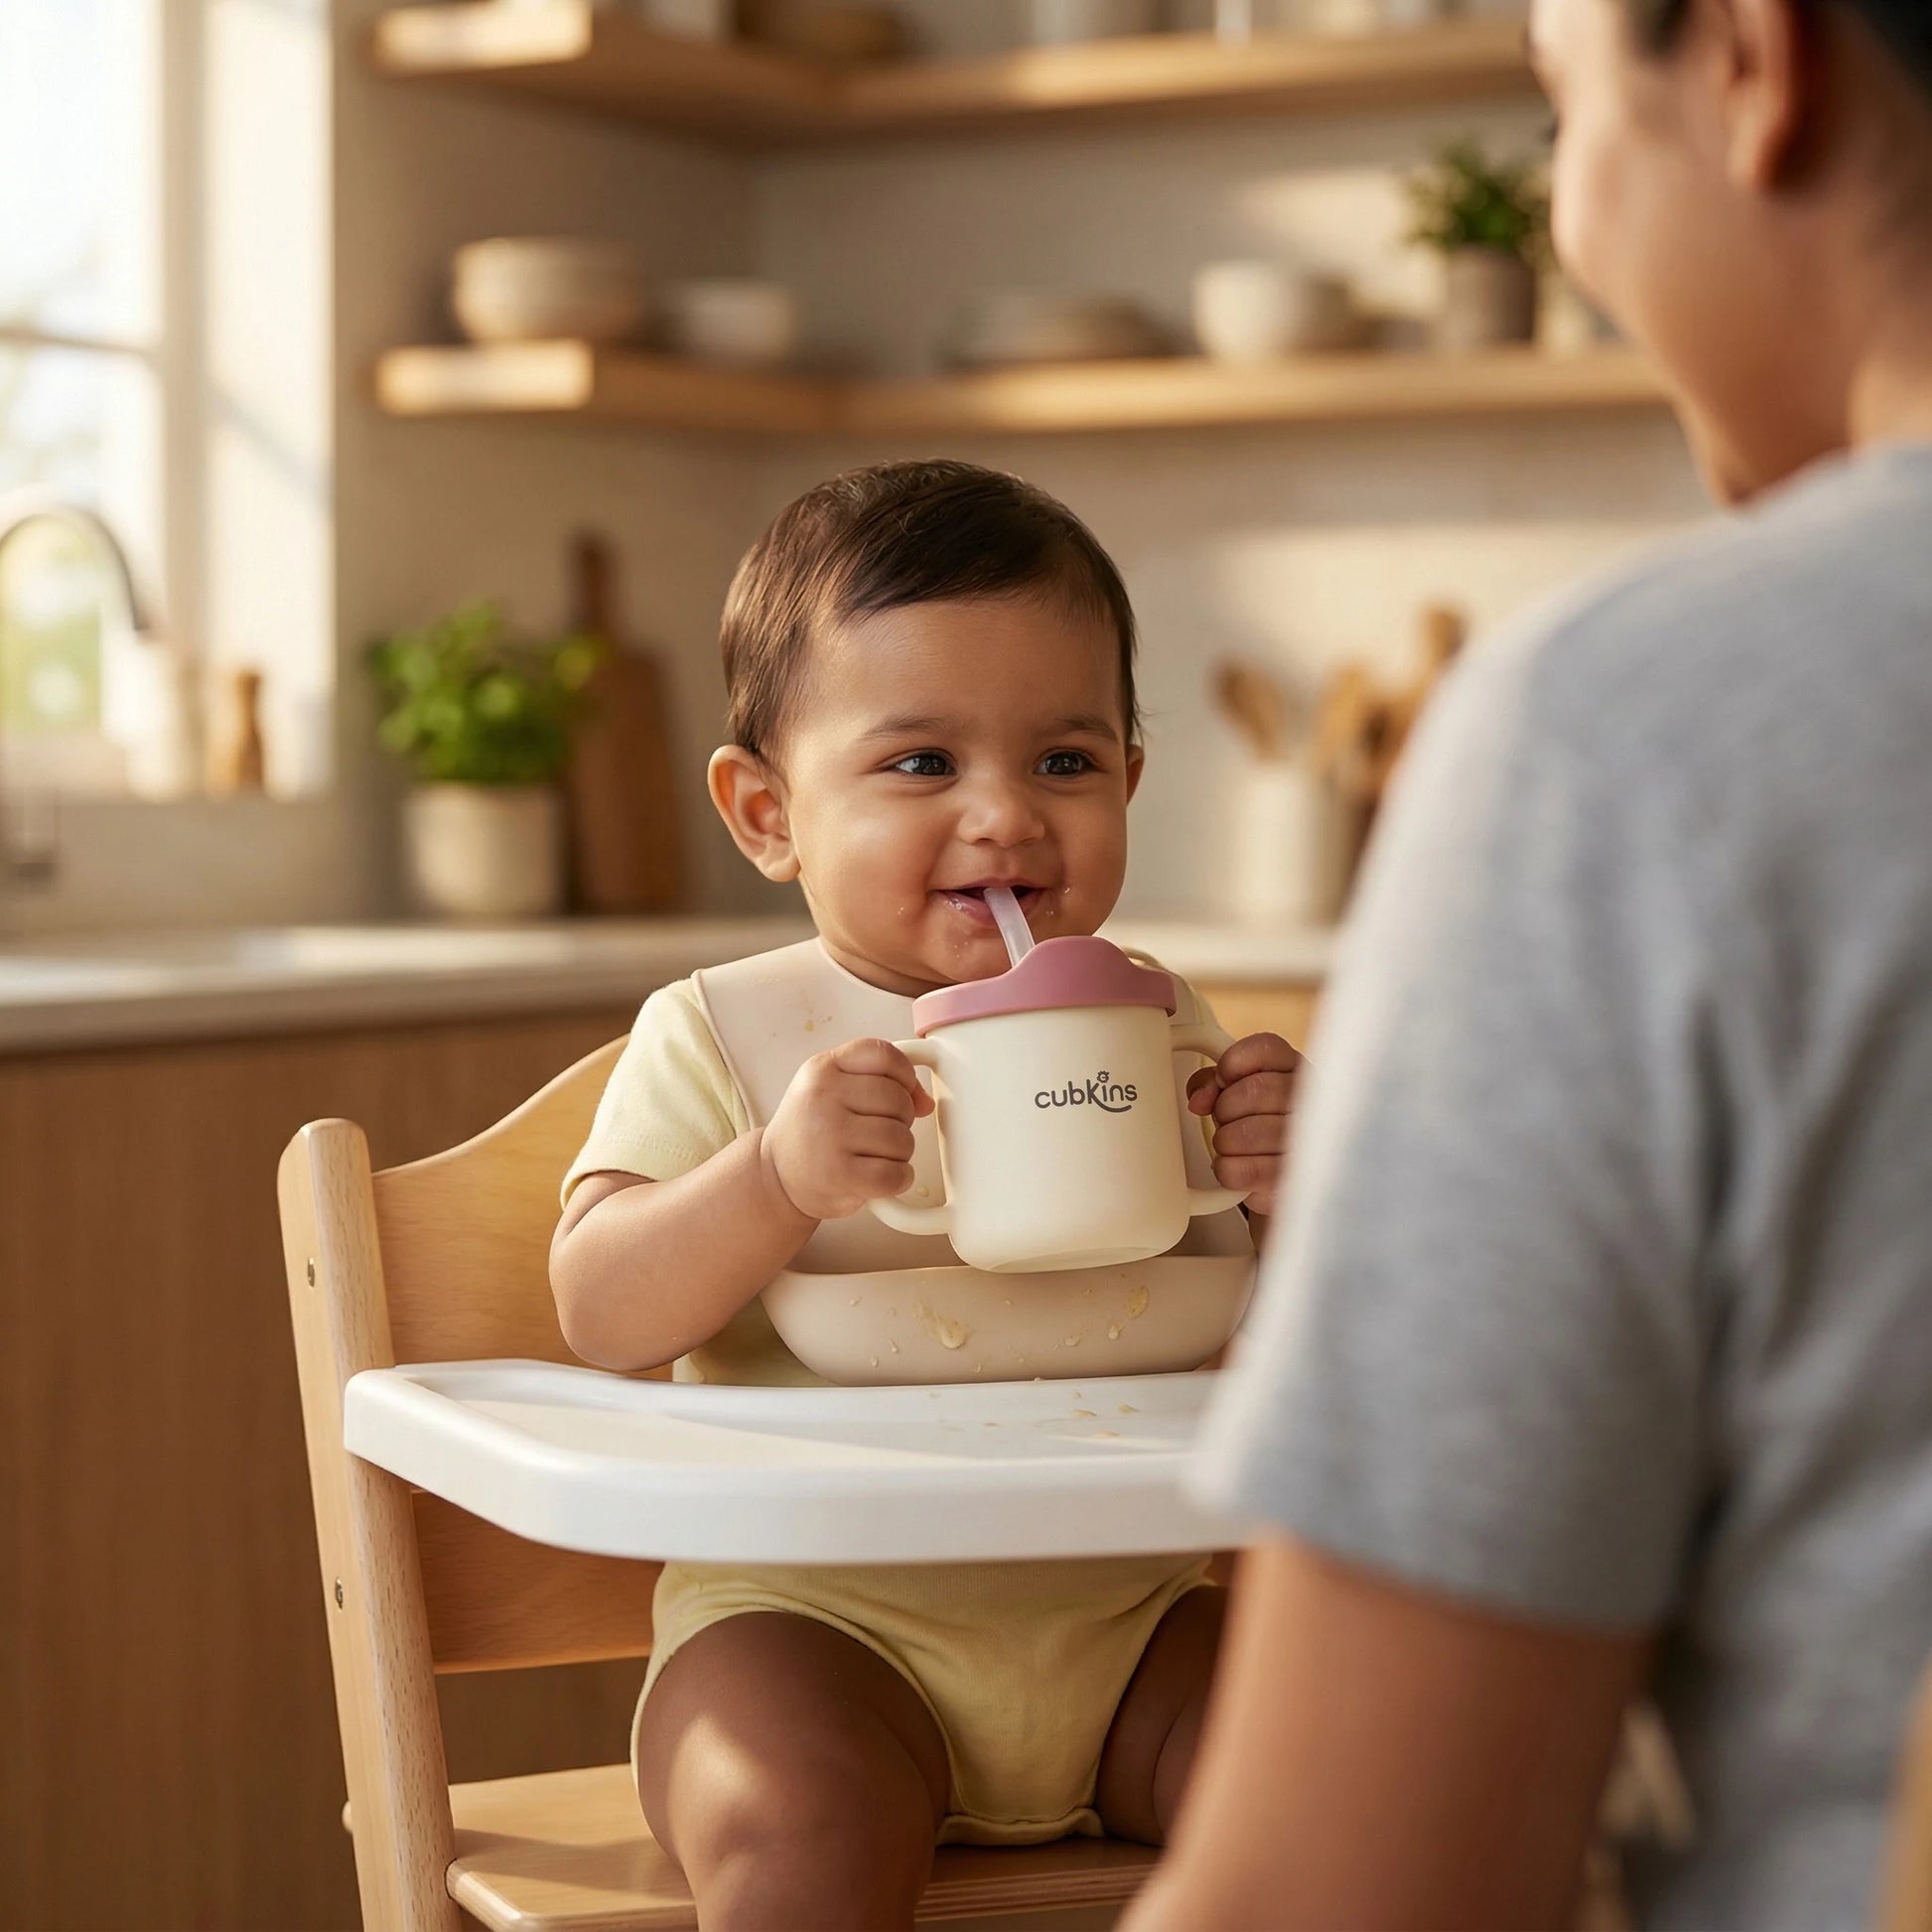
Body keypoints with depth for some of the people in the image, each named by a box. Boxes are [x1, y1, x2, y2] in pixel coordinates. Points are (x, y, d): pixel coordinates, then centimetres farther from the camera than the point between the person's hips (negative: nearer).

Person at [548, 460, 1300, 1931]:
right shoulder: (720, 1035, 0)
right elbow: (599, 1310, -11)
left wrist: (1291, 1195, -10)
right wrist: (776, 1182, -28)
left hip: (1121, 1609, 3)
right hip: (815, 1609, -3)